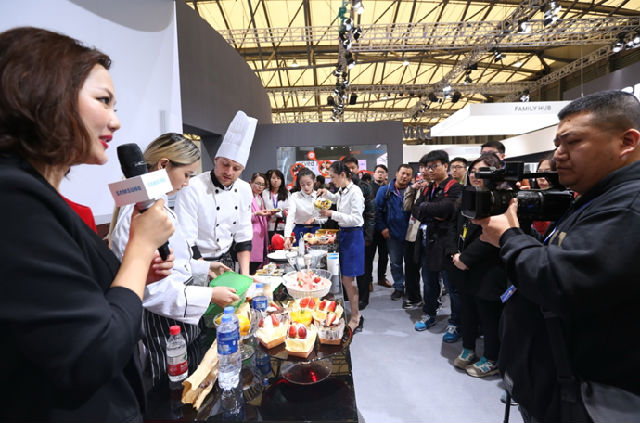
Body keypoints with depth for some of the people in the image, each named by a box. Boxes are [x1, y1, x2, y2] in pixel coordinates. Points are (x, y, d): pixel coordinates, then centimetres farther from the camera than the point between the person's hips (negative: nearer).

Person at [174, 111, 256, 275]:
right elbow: (186, 245, -19)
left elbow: (243, 236, 3)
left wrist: (245, 275, -5)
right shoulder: (191, 189, -19)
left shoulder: (244, 190, -1)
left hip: (227, 260, 5)